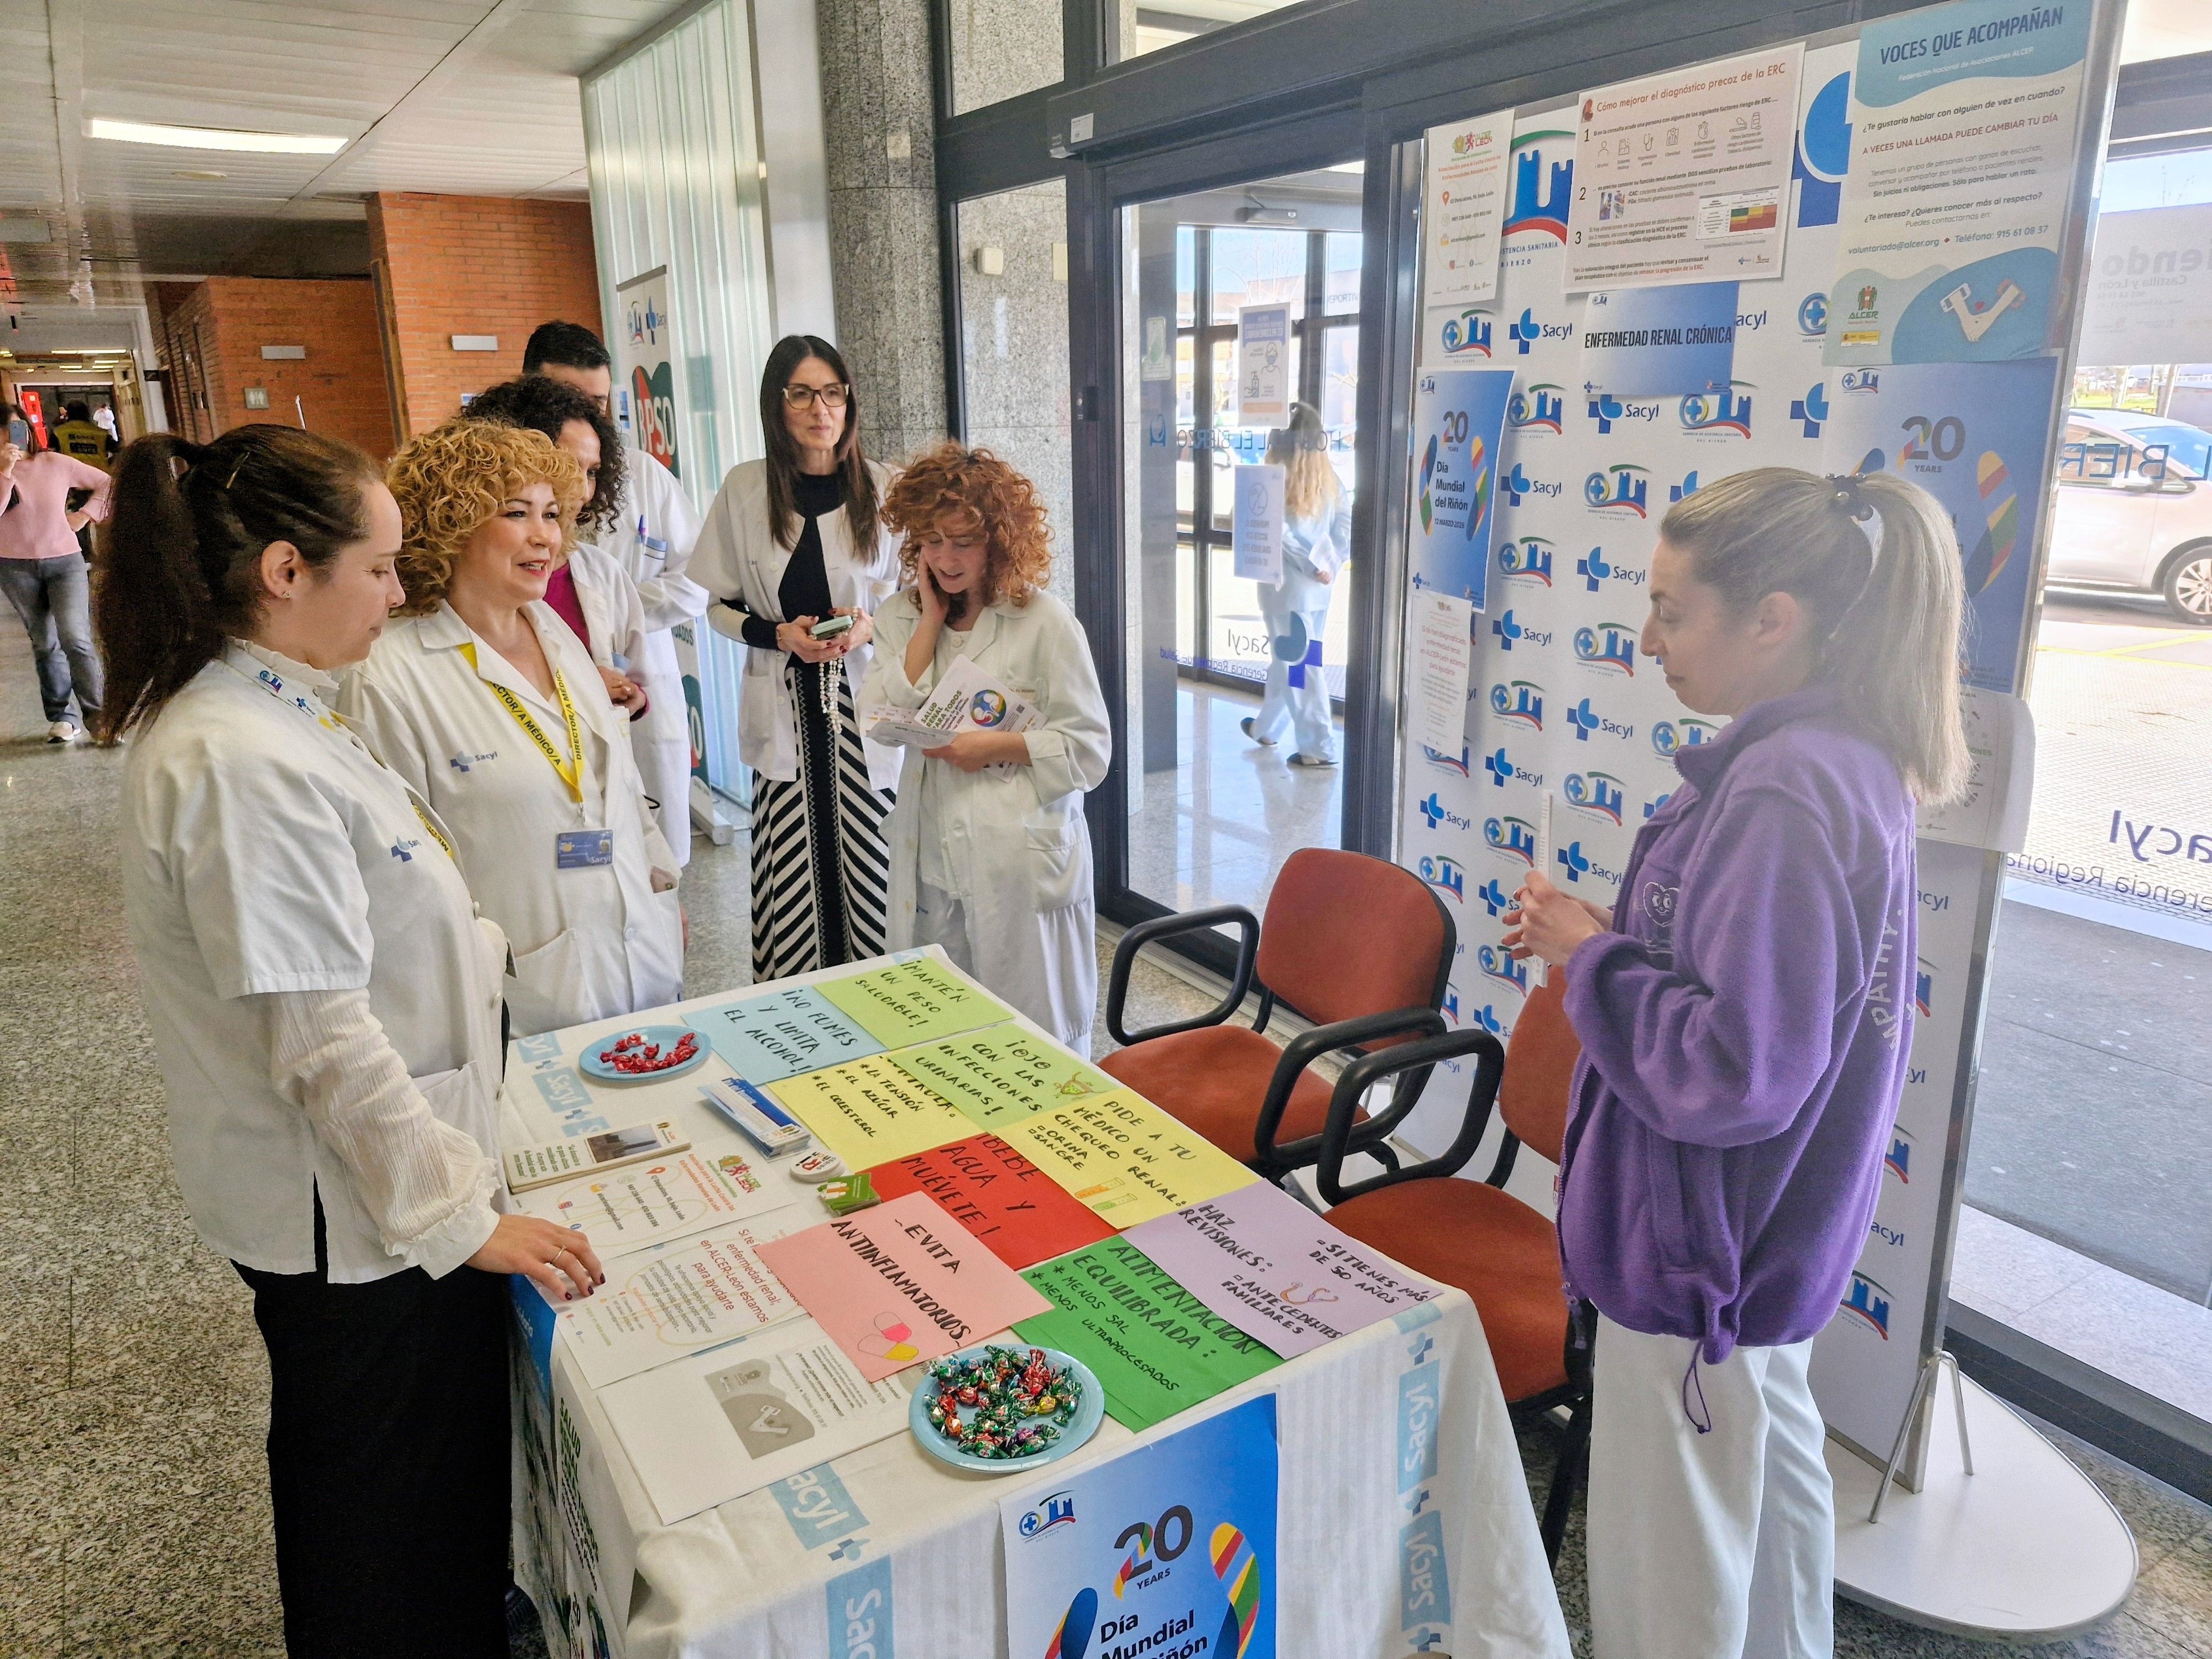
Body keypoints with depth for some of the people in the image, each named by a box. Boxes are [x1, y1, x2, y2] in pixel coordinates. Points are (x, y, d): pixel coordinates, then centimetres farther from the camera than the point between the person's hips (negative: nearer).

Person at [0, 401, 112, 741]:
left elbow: (106, 483, 11)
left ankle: (96, 715, -11)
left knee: (75, 638, -15)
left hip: (64, 561, -1)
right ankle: (60, 717, 14)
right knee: (45, 644, 8)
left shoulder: (55, 463, 0)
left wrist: (85, 514, 2)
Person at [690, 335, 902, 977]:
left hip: (866, 702, -1)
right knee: (791, 875, 0)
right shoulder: (745, 489, 5)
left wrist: (872, 627, -11)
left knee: (869, 866, -4)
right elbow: (718, 604, 9)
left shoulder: (883, 488, 2)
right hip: (784, 705, 1)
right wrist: (778, 634, -9)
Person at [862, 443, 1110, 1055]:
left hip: (1023, 864, -4)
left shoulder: (1045, 622, -6)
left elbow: (1089, 748, -5)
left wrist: (997, 748, -18)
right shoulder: (900, 618, 9)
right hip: (932, 861, 4)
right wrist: (932, 620, -6)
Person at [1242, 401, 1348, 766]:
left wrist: (1312, 566, -13)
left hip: (1287, 583, -6)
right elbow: (1346, 524, 1)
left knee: (1298, 663, 0)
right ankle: (1266, 727, 35)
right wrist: (1330, 565, 0)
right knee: (1284, 656, 20)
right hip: (1319, 587, 6)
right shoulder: (1328, 478, 5)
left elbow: (1277, 531, -20)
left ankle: (1319, 747, 1)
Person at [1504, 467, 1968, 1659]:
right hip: (1775, 1239, 10)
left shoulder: (1783, 795, -28)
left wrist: (1591, 954, -18)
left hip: (1697, 1256, -10)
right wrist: (1606, 931, 1)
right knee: (1770, 1465, 29)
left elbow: (1731, 1072, -30)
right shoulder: (1849, 759, 3)